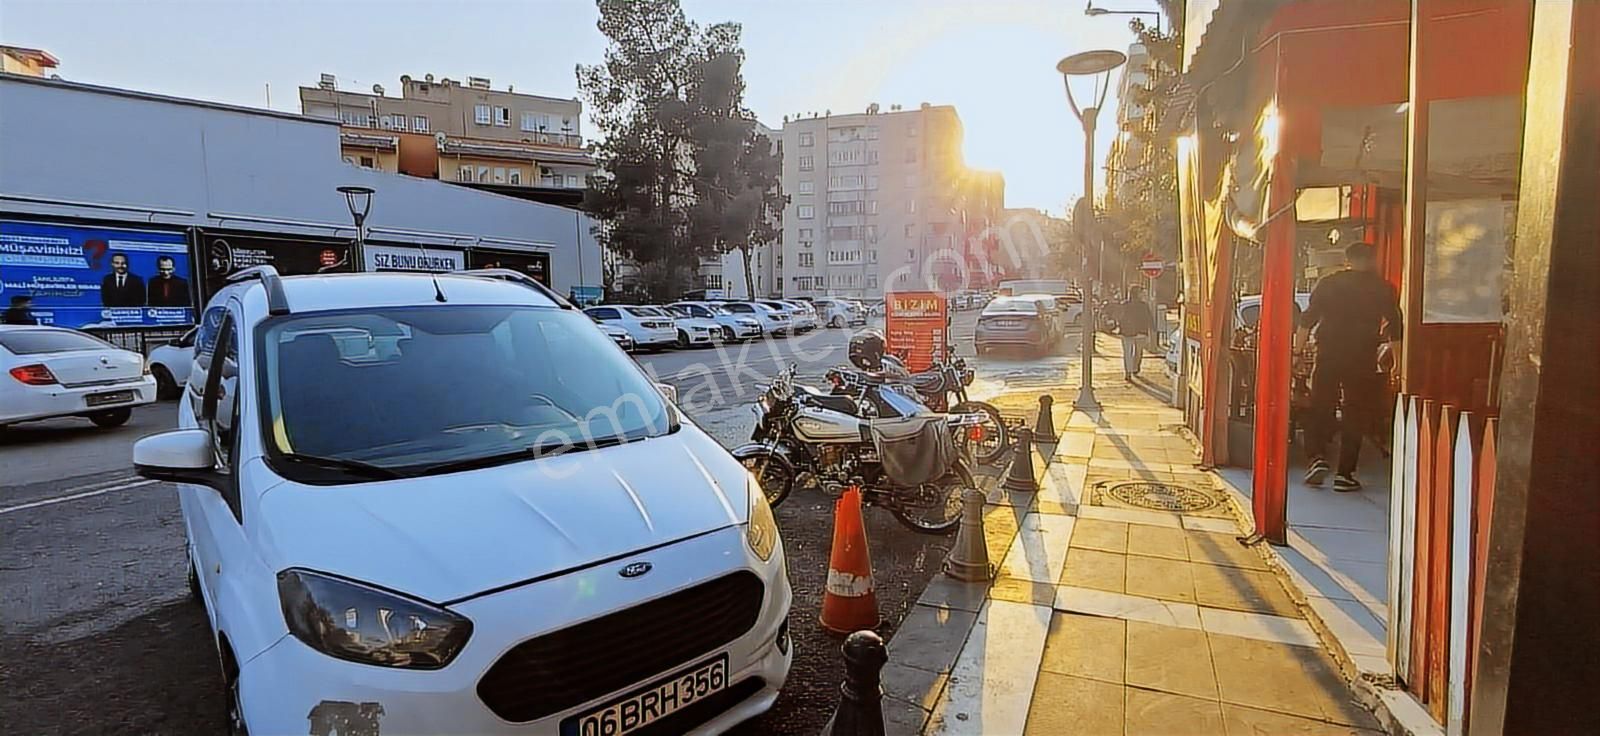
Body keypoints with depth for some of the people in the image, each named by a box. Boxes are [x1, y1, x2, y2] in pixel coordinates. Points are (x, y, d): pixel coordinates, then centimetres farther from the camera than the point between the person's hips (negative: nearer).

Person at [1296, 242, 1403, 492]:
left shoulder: (1328, 284, 5)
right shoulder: (1384, 289, 4)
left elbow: (1306, 322, 3)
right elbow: (1395, 330, 4)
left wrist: (1297, 352, 7)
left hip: (1328, 356, 0)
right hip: (1363, 359, 0)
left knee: (1320, 408, 11)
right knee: (1355, 414, 6)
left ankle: (1317, 458, -6)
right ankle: (1345, 474, 5)